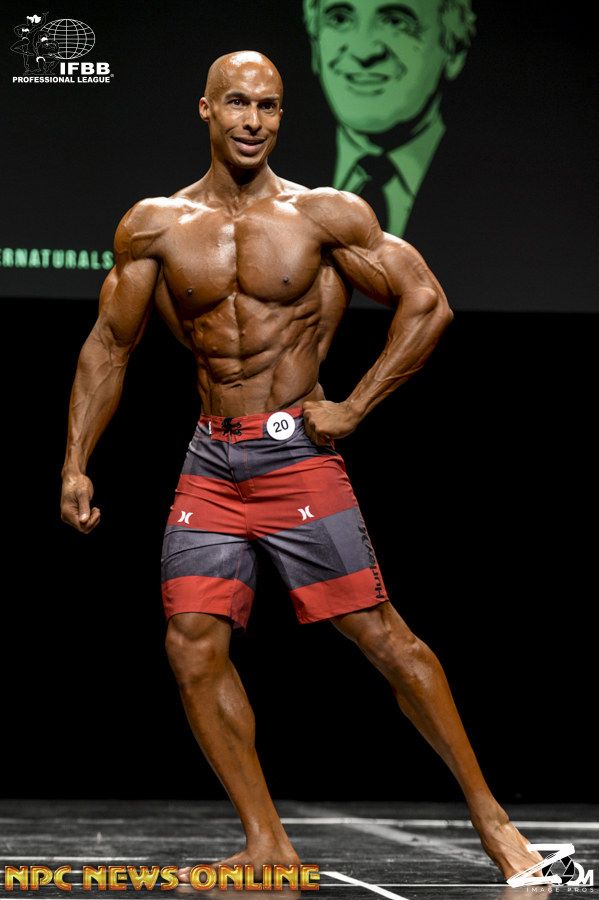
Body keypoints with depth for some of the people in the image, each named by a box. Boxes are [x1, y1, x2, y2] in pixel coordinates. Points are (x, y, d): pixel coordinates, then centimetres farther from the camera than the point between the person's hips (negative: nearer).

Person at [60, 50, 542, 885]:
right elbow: (109, 347, 11)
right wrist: (76, 463, 4)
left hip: (297, 451, -4)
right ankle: (268, 845, 7)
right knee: (193, 646, -4)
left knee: (382, 634, -6)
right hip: (210, 461, 4)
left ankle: (487, 815, 3)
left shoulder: (326, 215, -3)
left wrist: (354, 408, -5)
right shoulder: (155, 226, 5)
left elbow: (428, 304, -1)